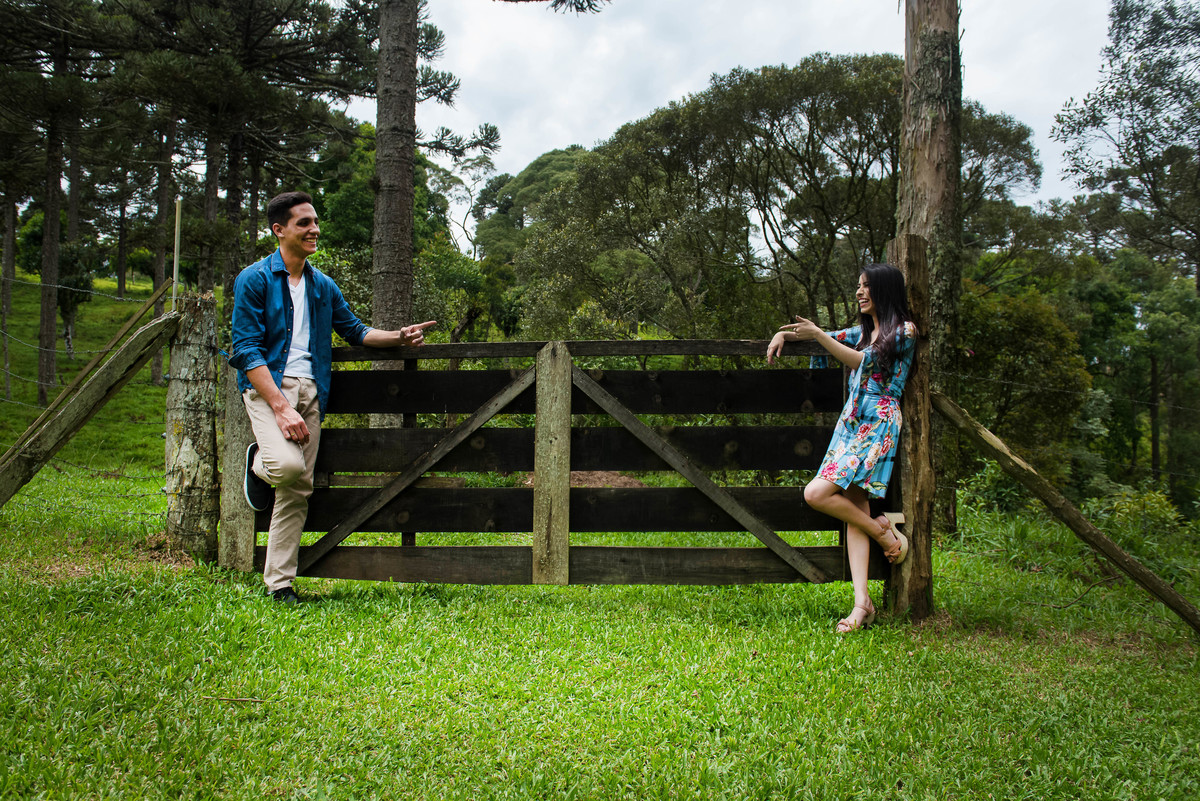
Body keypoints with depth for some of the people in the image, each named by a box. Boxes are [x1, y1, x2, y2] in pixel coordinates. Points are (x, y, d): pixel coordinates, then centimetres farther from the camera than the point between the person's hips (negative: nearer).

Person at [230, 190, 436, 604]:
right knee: (288, 465, -29)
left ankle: (279, 583, 11)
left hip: (310, 390, 5)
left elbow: (354, 329, 27)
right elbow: (246, 350, -9)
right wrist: (280, 407, -18)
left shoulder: (323, 286, 17)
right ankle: (259, 464, 9)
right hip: (268, 386, -5)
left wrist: (398, 337, 7)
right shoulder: (254, 280, -2)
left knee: (298, 491, 1)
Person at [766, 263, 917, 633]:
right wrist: (785, 333, 15)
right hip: (851, 420, 7)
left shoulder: (904, 330, -1)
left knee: (816, 493, -20)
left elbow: (864, 362, -9)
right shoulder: (863, 330, 23)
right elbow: (831, 339, 33)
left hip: (877, 424, -7)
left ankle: (882, 530, 1)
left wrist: (818, 334, -13)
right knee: (853, 505, -6)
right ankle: (862, 601, -11)